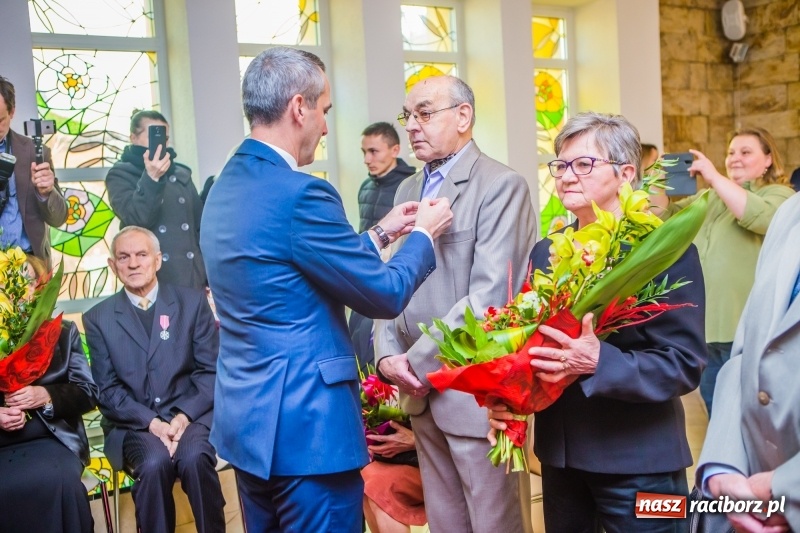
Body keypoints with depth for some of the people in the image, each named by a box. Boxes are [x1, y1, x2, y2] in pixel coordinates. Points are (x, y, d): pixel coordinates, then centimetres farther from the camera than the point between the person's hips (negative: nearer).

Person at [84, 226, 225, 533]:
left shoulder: (192, 302, 6)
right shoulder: (98, 318, 7)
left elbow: (211, 370, 2)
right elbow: (108, 389, 2)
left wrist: (184, 416, -13)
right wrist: (151, 422, -14)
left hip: (191, 415, 0)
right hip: (134, 424, 0)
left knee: (194, 458, -30)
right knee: (154, 463, -31)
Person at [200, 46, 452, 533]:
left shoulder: (224, 189, 7)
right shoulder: (300, 193, -21)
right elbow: (384, 294, -14)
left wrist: (380, 234, 18)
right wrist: (424, 234, 4)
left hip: (246, 419, 9)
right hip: (305, 424, -9)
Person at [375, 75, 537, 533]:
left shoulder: (502, 185, -11)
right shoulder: (409, 190, 13)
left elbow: (488, 298, -19)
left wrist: (418, 363, -15)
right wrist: (389, 355, -4)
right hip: (422, 391, 7)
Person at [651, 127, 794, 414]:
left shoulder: (779, 194, -2)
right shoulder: (710, 196, 17)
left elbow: (759, 217, -24)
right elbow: (664, 216, 14)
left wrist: (714, 176, -21)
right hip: (705, 325, 6)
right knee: (716, 412, 18)